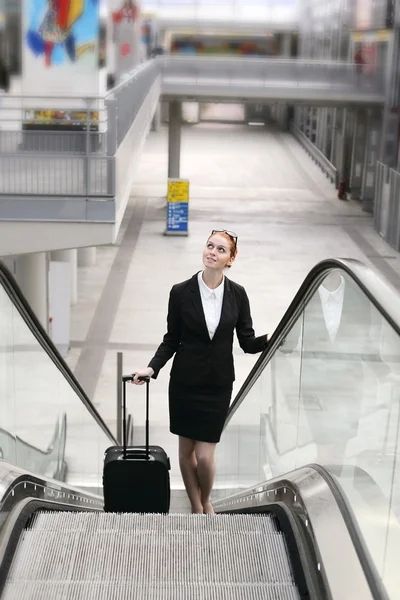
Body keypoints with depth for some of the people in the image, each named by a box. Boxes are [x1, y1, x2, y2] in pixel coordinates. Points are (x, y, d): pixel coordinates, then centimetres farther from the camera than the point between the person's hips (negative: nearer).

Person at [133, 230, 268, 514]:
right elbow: (171, 340, 0)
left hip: (218, 384, 0)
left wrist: (270, 339, -20)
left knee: (205, 455, -1)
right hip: (185, 381, 0)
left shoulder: (237, 294, -4)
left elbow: (247, 342, -1)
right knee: (186, 449, 10)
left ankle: (207, 501, 30)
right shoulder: (181, 292, -6)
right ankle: (197, 508, 30)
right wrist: (152, 368, -13)